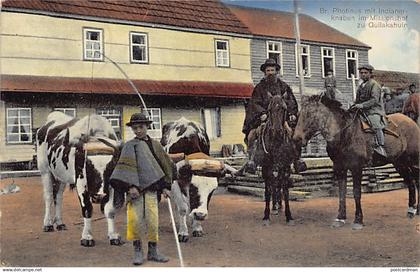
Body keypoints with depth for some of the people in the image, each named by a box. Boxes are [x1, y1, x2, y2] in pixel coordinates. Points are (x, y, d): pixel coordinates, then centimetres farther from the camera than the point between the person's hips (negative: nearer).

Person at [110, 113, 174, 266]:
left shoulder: (155, 145, 15)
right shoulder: (130, 145, 4)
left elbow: (166, 165, 19)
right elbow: (127, 166, -9)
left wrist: (165, 186, 13)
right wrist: (131, 186, -21)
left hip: (151, 187, 3)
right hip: (134, 188, -2)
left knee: (152, 220, 0)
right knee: (134, 220, -6)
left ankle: (153, 252, 14)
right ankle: (138, 251, 10)